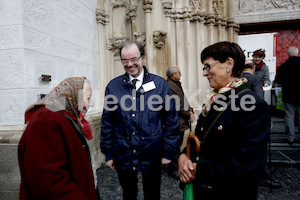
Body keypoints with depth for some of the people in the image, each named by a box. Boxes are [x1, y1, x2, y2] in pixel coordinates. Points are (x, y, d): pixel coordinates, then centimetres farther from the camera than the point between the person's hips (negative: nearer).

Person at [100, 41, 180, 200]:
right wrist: (108, 153, 2)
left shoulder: (160, 84, -6)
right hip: (123, 156, 1)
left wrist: (168, 152, -4)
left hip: (152, 156, -1)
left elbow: (171, 120, -3)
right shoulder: (113, 86, -3)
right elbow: (107, 122, 2)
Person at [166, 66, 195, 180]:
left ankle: (177, 165, 36)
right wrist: (188, 115, -12)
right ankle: (173, 171, 15)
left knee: (178, 145, 21)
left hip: (182, 122, 10)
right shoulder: (169, 86, -17)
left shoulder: (177, 84, 16)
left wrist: (190, 111, 1)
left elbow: (184, 100, 17)